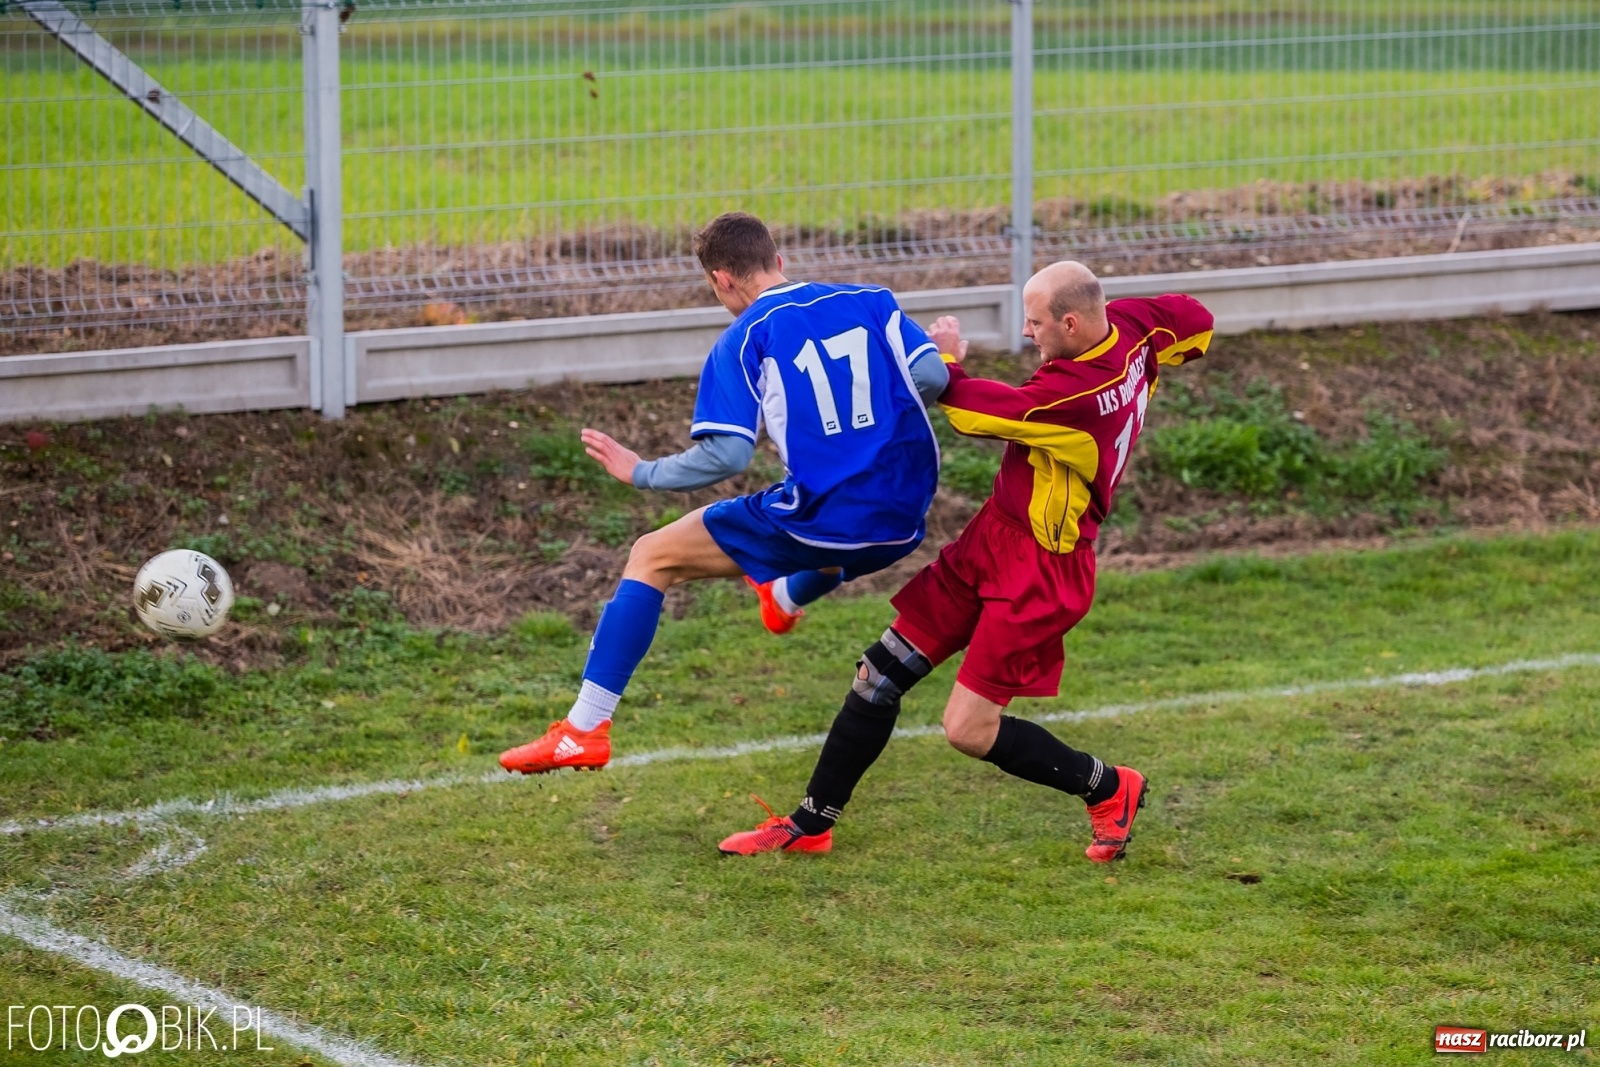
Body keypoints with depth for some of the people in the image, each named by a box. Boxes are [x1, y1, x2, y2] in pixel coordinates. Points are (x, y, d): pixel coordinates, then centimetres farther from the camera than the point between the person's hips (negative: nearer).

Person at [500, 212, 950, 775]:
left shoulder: (743, 340, -2)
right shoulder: (871, 301, 9)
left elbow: (727, 455, -12)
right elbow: (932, 375, -3)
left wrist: (641, 473, 2)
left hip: (817, 524, -5)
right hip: (902, 524, 5)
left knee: (652, 558, 9)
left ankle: (585, 729, 3)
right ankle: (789, 597, 77)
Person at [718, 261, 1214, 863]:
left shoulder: (1076, 394, -30)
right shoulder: (1129, 325, -4)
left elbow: (976, 414, -20)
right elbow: (1194, 321, 15)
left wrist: (946, 360, -1)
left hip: (1039, 571, -10)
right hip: (991, 539, 10)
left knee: (969, 731, -8)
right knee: (879, 674, 8)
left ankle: (1109, 789, 16)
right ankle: (811, 825, 19)